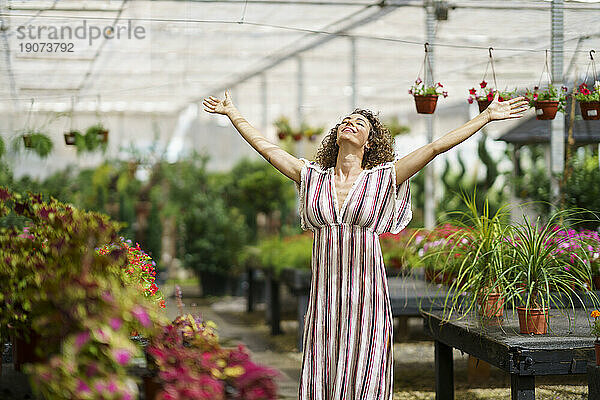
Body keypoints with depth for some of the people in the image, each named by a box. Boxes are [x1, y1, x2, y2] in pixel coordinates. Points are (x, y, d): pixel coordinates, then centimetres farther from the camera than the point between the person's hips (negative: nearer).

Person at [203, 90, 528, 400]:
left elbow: (434, 147, 0)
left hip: (366, 293, -2)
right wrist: (233, 113, 25)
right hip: (324, 295, 2)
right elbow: (266, 147, 18)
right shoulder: (314, 178, 10)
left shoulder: (383, 179, 3)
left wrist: (487, 116, -1)